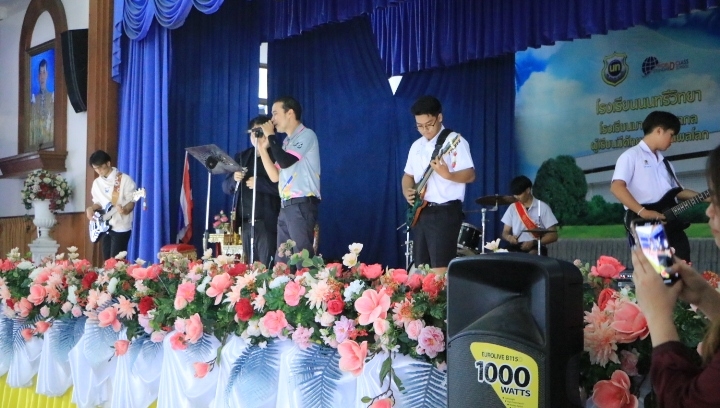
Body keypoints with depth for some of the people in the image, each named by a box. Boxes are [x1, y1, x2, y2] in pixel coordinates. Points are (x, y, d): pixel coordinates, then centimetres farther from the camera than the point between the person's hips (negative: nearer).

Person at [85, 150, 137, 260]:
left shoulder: (125, 179, -8)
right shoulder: (96, 183, 11)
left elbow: (131, 201, -8)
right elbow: (98, 202, 18)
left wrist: (125, 210, -29)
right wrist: (91, 208, -4)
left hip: (121, 227, -6)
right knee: (107, 260, 7)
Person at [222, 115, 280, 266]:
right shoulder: (242, 157, 16)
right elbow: (226, 187, 15)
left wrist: (259, 182, -18)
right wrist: (234, 179, -6)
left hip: (267, 223, -5)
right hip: (244, 223, 5)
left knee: (266, 269, -8)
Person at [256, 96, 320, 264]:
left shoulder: (306, 135, -5)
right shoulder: (287, 141, 18)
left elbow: (285, 162, -19)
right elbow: (275, 177, 15)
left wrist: (271, 136, -6)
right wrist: (263, 149, 8)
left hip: (302, 206, -9)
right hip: (286, 207, 9)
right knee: (282, 260, 8)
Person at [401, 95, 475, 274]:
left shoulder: (454, 141, -8)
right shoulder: (417, 145, 14)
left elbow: (470, 175, -15)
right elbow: (408, 175, 24)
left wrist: (447, 174, -33)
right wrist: (407, 191, 2)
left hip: (445, 212, -7)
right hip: (420, 212, 8)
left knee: (440, 271, -12)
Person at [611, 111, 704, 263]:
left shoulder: (664, 162, 24)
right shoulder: (631, 155, -2)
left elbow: (677, 191, 28)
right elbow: (616, 187, -15)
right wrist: (643, 212, -22)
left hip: (672, 226, 8)